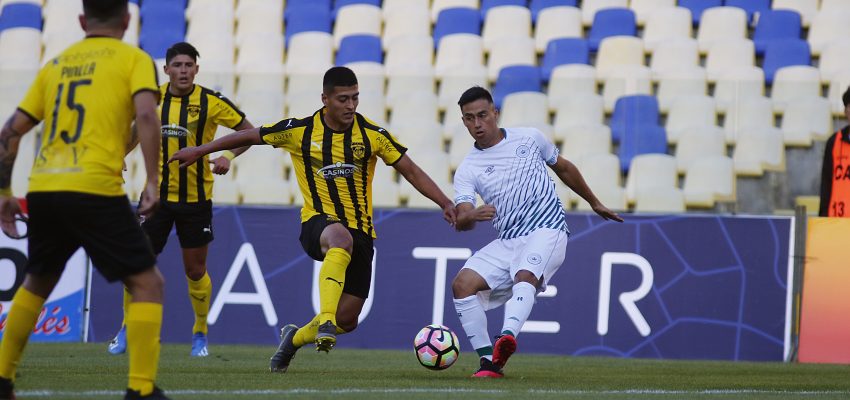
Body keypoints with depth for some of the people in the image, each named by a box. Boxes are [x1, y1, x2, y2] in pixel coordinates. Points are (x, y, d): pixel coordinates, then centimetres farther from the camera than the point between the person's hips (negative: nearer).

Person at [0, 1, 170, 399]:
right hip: (95, 190, -5)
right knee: (147, 283, 3)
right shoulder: (134, 59, 6)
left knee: (37, 283, 27)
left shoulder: (56, 64, 20)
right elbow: (146, 115, -12)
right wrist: (152, 182, -11)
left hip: (42, 189, 5)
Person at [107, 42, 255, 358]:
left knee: (195, 271, 4)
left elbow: (248, 131, -2)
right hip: (157, 195, 2)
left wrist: (228, 157, -18)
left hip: (196, 198, -2)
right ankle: (127, 330, 15)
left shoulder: (211, 102, -8)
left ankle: (200, 335, 23)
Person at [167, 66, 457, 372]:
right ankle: (325, 323, -46)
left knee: (347, 320, 1)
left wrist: (446, 204, -7)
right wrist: (199, 151, 11)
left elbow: (411, 171, 3)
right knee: (341, 239, -42)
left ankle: (295, 338, 33)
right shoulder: (300, 131, -4)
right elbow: (250, 136, 8)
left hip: (360, 229, 3)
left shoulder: (372, 135, -1)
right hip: (319, 223, -3)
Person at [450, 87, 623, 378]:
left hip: (547, 231, -3)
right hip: (506, 242, 3)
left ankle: (507, 337, -59)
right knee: (462, 283, -16)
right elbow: (461, 221, -10)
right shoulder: (467, 170, 4)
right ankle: (488, 361, -13)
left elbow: (564, 168, 24)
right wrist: (472, 216, -35)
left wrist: (595, 203, 33)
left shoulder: (529, 138, 6)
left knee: (525, 276, -33)